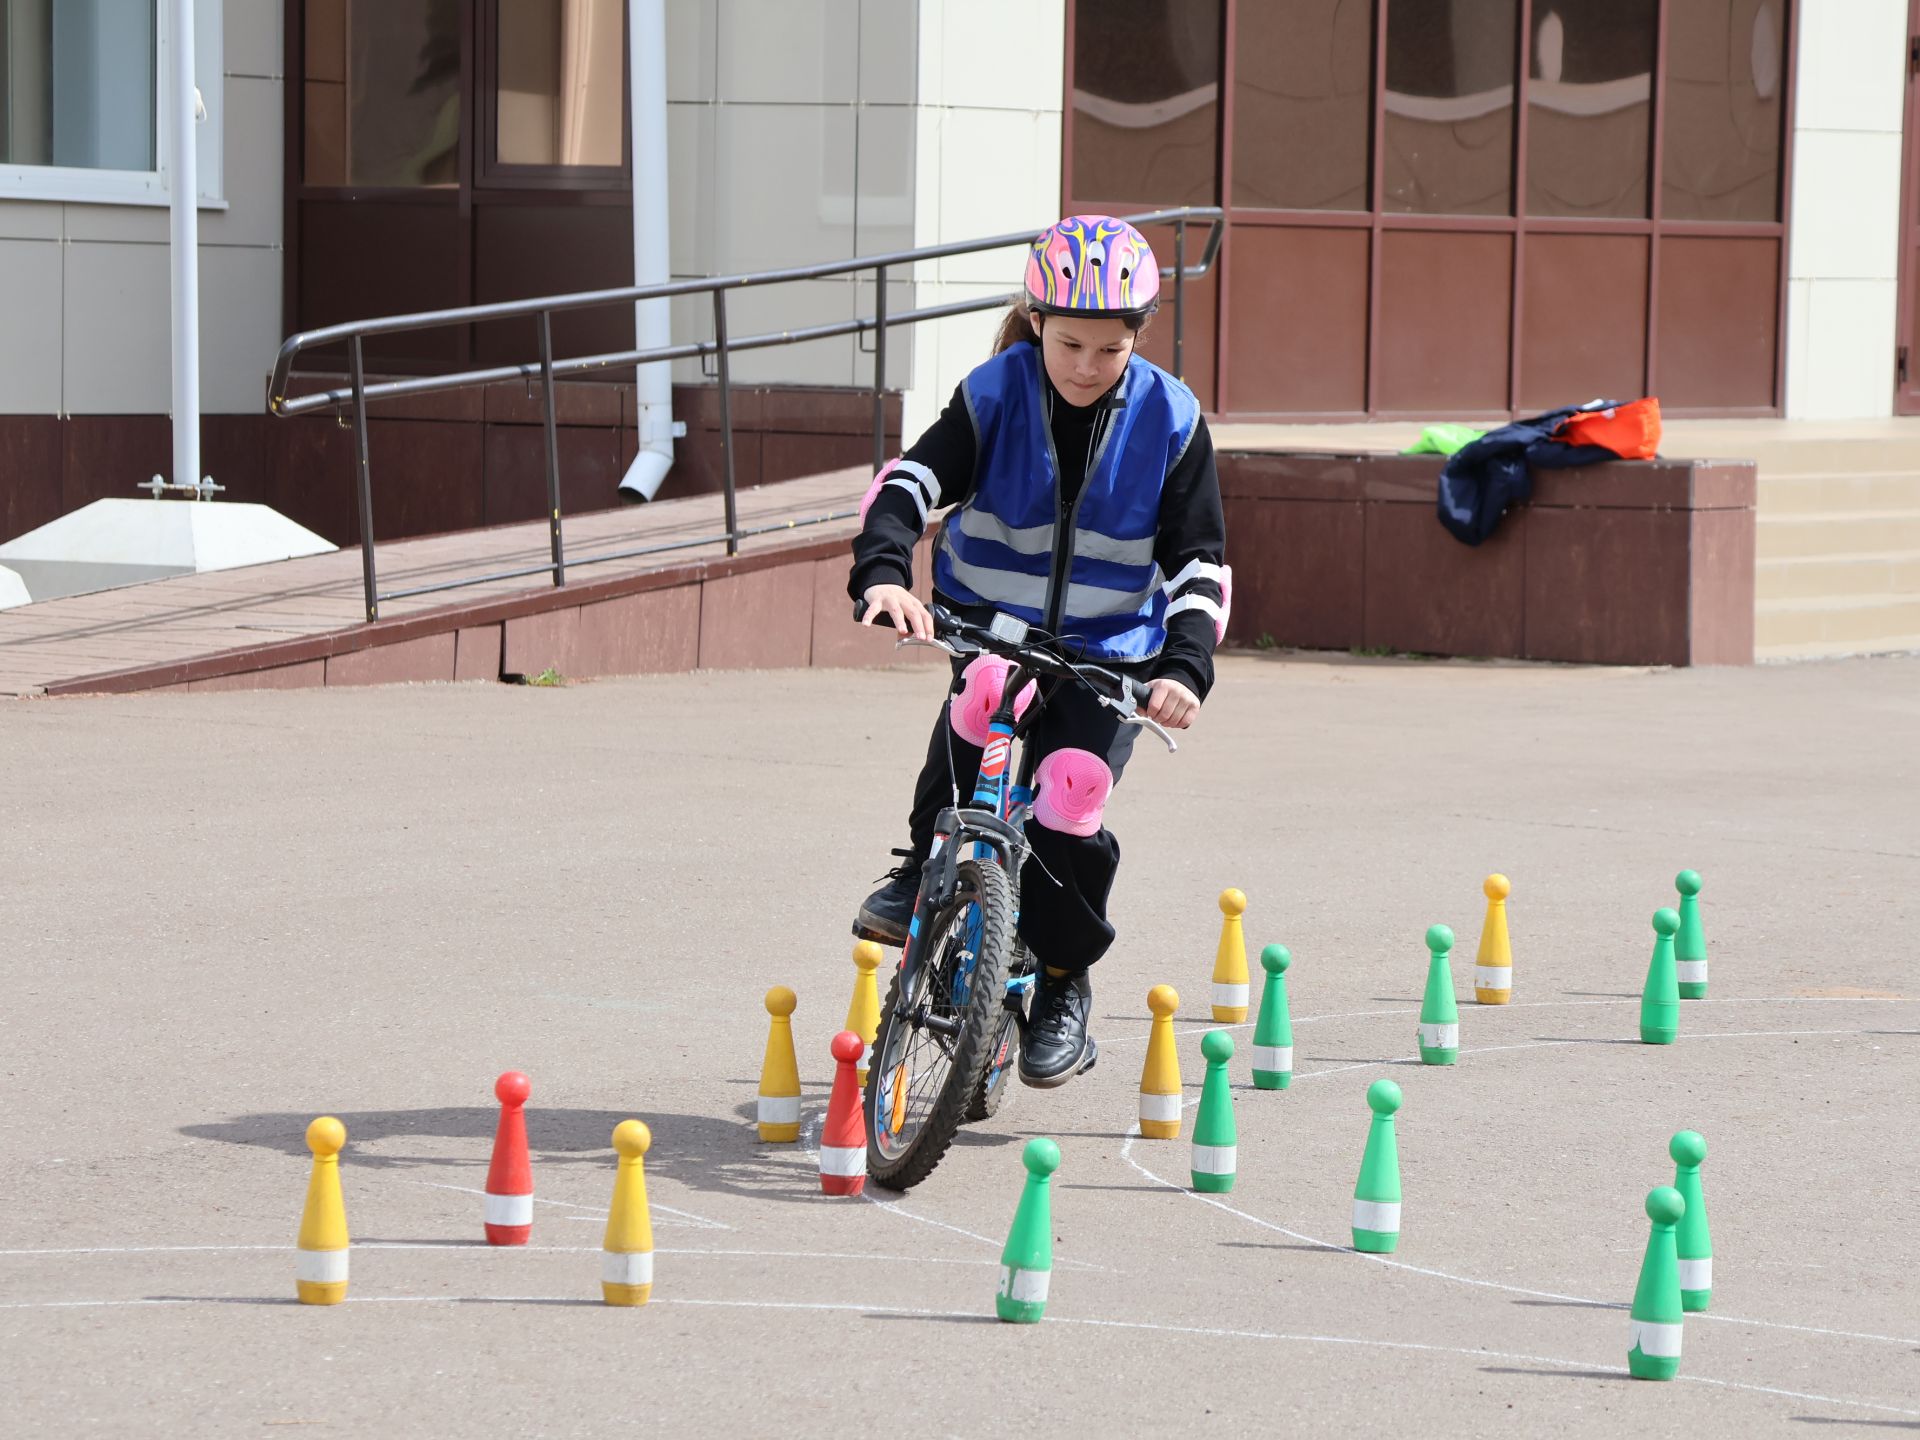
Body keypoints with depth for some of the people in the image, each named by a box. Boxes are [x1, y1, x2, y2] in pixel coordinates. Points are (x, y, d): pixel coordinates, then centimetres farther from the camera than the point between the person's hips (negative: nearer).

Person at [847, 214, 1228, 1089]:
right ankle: (925, 867, -15)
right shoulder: (996, 394, -8)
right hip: (993, 626, 0)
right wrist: (883, 572, -38)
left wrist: (1185, 666, -20)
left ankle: (1062, 984, 8)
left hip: (1109, 651, 0)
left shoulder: (1167, 419, -6)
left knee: (1068, 803, -19)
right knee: (983, 692, -36)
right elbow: (911, 481, -18)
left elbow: (1198, 560, -5)